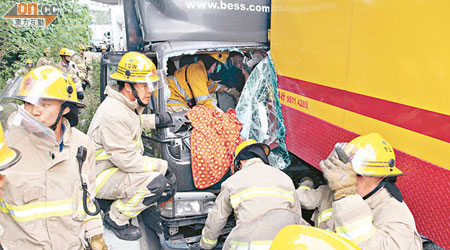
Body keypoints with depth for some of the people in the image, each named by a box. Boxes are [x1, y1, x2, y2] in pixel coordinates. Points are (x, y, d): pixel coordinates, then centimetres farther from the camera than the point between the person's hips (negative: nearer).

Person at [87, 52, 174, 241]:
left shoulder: (126, 103, 2)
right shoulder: (113, 114, -28)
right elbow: (127, 160, -27)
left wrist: (154, 121, 9)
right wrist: (162, 166, -19)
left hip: (116, 166, 10)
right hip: (101, 176, -10)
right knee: (156, 182, -25)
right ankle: (116, 220, -3)